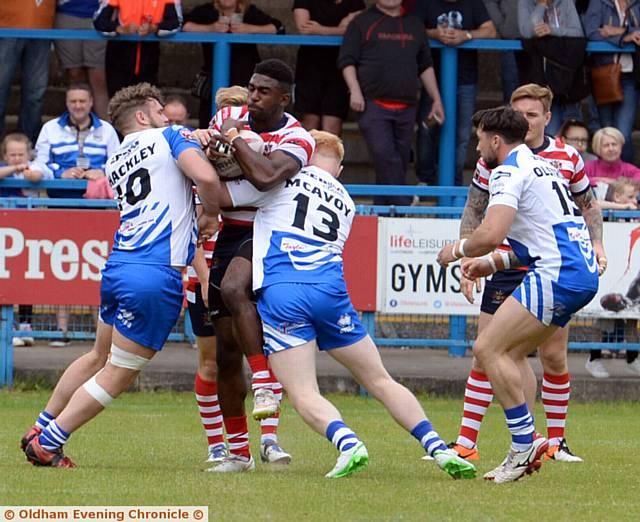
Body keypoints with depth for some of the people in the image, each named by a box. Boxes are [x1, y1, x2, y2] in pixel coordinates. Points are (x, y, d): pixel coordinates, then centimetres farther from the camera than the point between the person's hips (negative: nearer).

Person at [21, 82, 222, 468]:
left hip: (118, 264, 7)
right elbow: (206, 178, -14)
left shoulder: (116, 163, 20)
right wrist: (210, 215, 3)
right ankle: (47, 444, 5)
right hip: (158, 275, -7)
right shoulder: (171, 137, 1)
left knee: (100, 356, 27)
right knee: (118, 375, 3)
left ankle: (40, 431, 32)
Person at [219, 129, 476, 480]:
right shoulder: (346, 204, 27)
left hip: (278, 293, -4)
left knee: (303, 394, -7)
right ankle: (438, 449, 3)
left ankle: (348, 444, -32)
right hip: (330, 291, 4)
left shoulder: (287, 178, 11)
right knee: (380, 382, 11)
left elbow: (215, 196, 13)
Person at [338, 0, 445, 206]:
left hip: (406, 108, 5)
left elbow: (425, 66, 25)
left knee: (400, 160, 3)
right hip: (373, 104, -5)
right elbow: (346, 60, 1)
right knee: (384, 155, -18)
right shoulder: (362, 23, 7)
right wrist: (355, 90, -13)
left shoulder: (414, 25, 20)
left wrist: (437, 100, 20)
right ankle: (403, 206, -21)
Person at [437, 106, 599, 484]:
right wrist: (492, 264, 29)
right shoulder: (542, 166, 24)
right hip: (583, 273, 10)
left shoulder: (509, 172, -7)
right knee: (511, 353, 16)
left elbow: (491, 234, -19)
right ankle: (524, 446, 8)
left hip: (559, 275, -10)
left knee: (489, 349, -8)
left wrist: (458, 250, 1)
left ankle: (525, 442, -11)